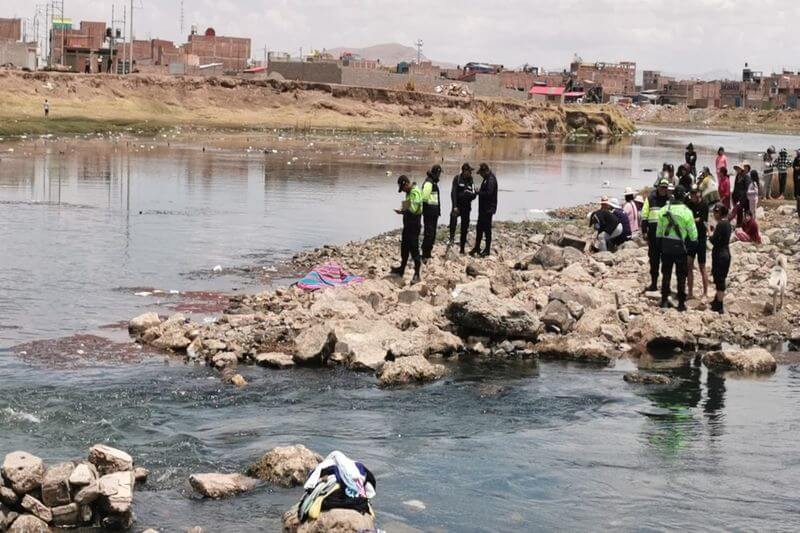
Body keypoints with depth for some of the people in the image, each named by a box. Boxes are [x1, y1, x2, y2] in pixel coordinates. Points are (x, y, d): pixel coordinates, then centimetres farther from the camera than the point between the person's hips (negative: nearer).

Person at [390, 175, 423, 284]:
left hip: (414, 225, -10)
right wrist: (402, 210, 5)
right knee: (404, 247, 19)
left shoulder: (415, 192, -17)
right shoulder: (409, 192, 14)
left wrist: (402, 211, -11)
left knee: (414, 249, -6)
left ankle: (417, 274, -1)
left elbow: (413, 209, -25)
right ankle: (402, 269, 33)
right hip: (408, 225, 10)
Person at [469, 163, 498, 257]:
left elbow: (488, 193, -26)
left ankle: (487, 250, 6)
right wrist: (479, 191, 2)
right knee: (479, 228, 15)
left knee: (487, 229, -2)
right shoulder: (487, 179, 13)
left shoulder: (491, 179, -18)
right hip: (483, 208, 10)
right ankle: (477, 248, 24)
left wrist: (479, 192, -14)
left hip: (488, 209, -10)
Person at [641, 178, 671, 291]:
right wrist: (644, 230, -1)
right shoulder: (650, 198, 4)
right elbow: (644, 215, 5)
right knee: (653, 258, 6)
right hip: (653, 231, 0)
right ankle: (653, 283, 13)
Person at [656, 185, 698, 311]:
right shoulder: (686, 212, -12)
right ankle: (681, 302, 7)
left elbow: (659, 230, 6)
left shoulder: (664, 210, -1)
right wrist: (694, 244, 11)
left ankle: (664, 300, 17)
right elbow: (692, 231, -5)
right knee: (681, 276, 5)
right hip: (680, 247, -3)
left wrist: (659, 244, 17)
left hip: (666, 246, 3)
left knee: (666, 274, 13)